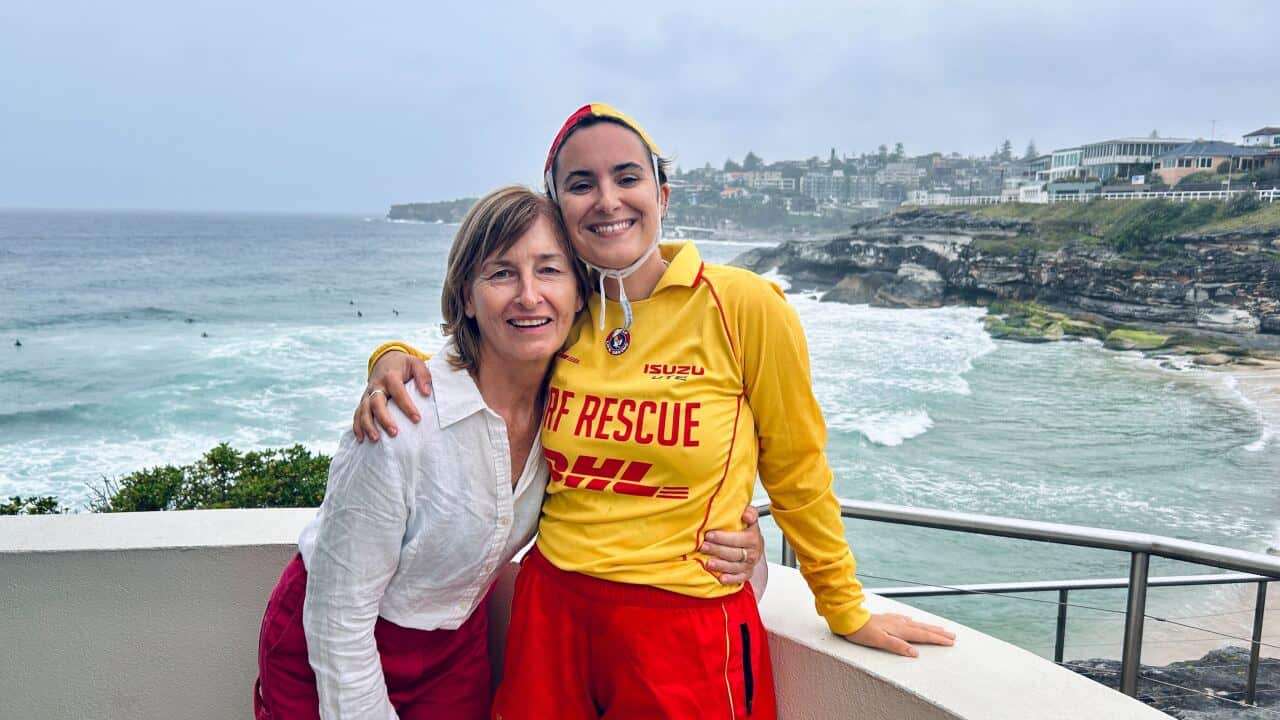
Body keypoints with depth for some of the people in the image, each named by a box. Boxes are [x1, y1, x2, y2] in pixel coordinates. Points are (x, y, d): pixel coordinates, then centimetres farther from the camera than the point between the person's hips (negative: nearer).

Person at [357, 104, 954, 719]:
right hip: (551, 611, 4)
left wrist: (847, 613, 6)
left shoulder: (745, 306, -13)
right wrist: (397, 360, -6)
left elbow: (795, 468, -3)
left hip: (686, 633, -3)